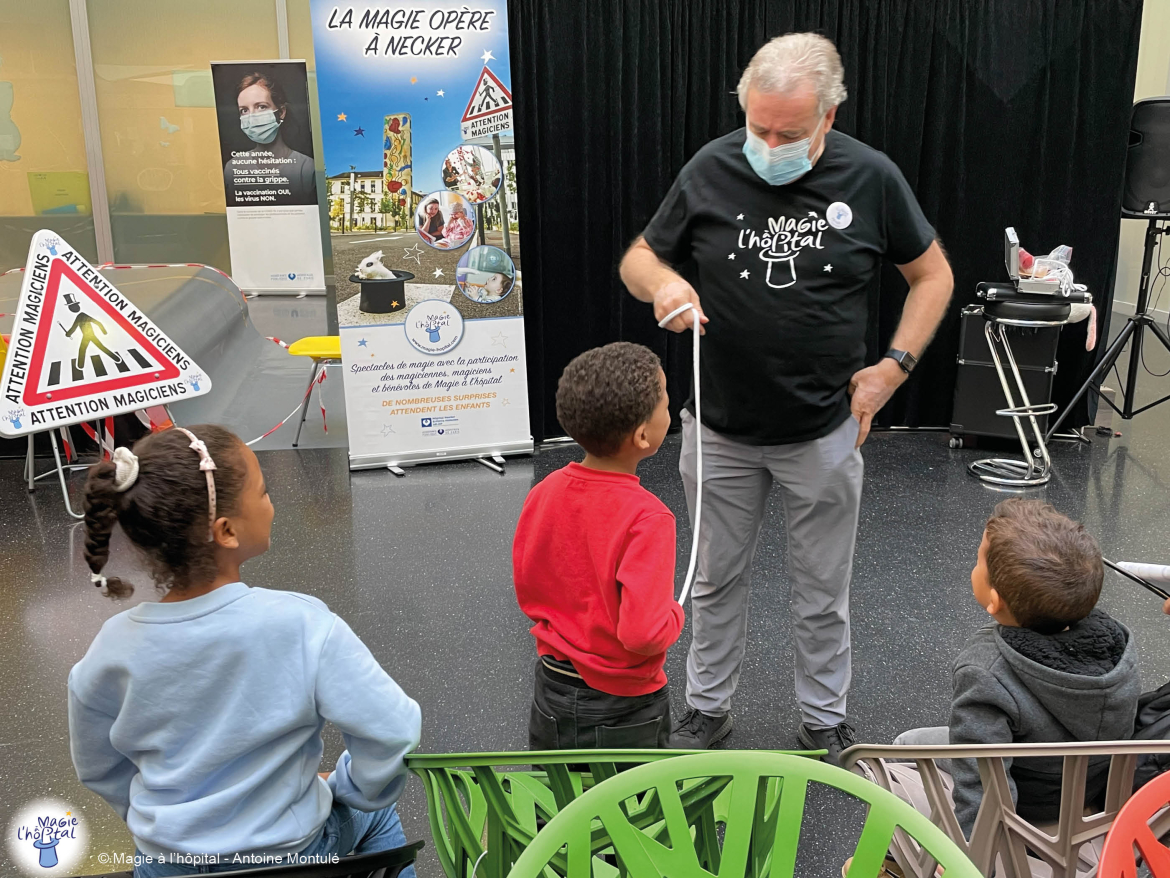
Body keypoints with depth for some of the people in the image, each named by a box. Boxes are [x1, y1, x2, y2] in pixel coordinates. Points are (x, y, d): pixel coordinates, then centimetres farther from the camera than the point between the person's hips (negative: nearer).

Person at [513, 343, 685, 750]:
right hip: (622, 709, -6)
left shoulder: (545, 492, -7)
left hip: (552, 696, 6)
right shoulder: (647, 517, -26)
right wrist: (674, 615, -9)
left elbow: (527, 588, 4)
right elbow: (643, 633, -28)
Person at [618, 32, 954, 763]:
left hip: (824, 432, 0)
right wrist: (663, 282, -21)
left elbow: (933, 275, 5)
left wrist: (894, 366, -6)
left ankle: (825, 718, 34)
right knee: (716, 579, 16)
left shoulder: (871, 178, -7)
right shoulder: (711, 170, -8)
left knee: (824, 591, 13)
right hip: (721, 429, 1)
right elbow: (638, 259, 2)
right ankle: (709, 706, 36)